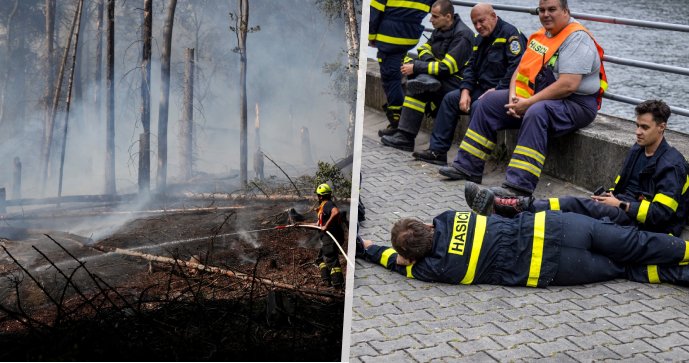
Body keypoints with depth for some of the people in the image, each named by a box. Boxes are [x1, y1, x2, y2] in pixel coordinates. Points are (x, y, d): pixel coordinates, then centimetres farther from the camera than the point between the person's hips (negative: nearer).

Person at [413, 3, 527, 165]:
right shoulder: (480, 39, 16)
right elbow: (471, 67, 17)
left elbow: (517, 68, -24)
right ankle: (437, 150, 4)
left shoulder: (510, 34, -13)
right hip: (483, 89, 10)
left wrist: (496, 91, -22)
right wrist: (465, 91, 1)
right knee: (450, 98, 5)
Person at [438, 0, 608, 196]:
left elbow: (568, 85, -25)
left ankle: (519, 187, -44)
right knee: (489, 101, 4)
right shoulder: (541, 35, 13)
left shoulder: (577, 38, -15)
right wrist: (513, 96, -7)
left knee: (536, 113, -39)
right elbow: (522, 68, 14)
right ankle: (468, 166, 4)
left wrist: (529, 103, -22)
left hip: (576, 103, -9)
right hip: (536, 97, 9)